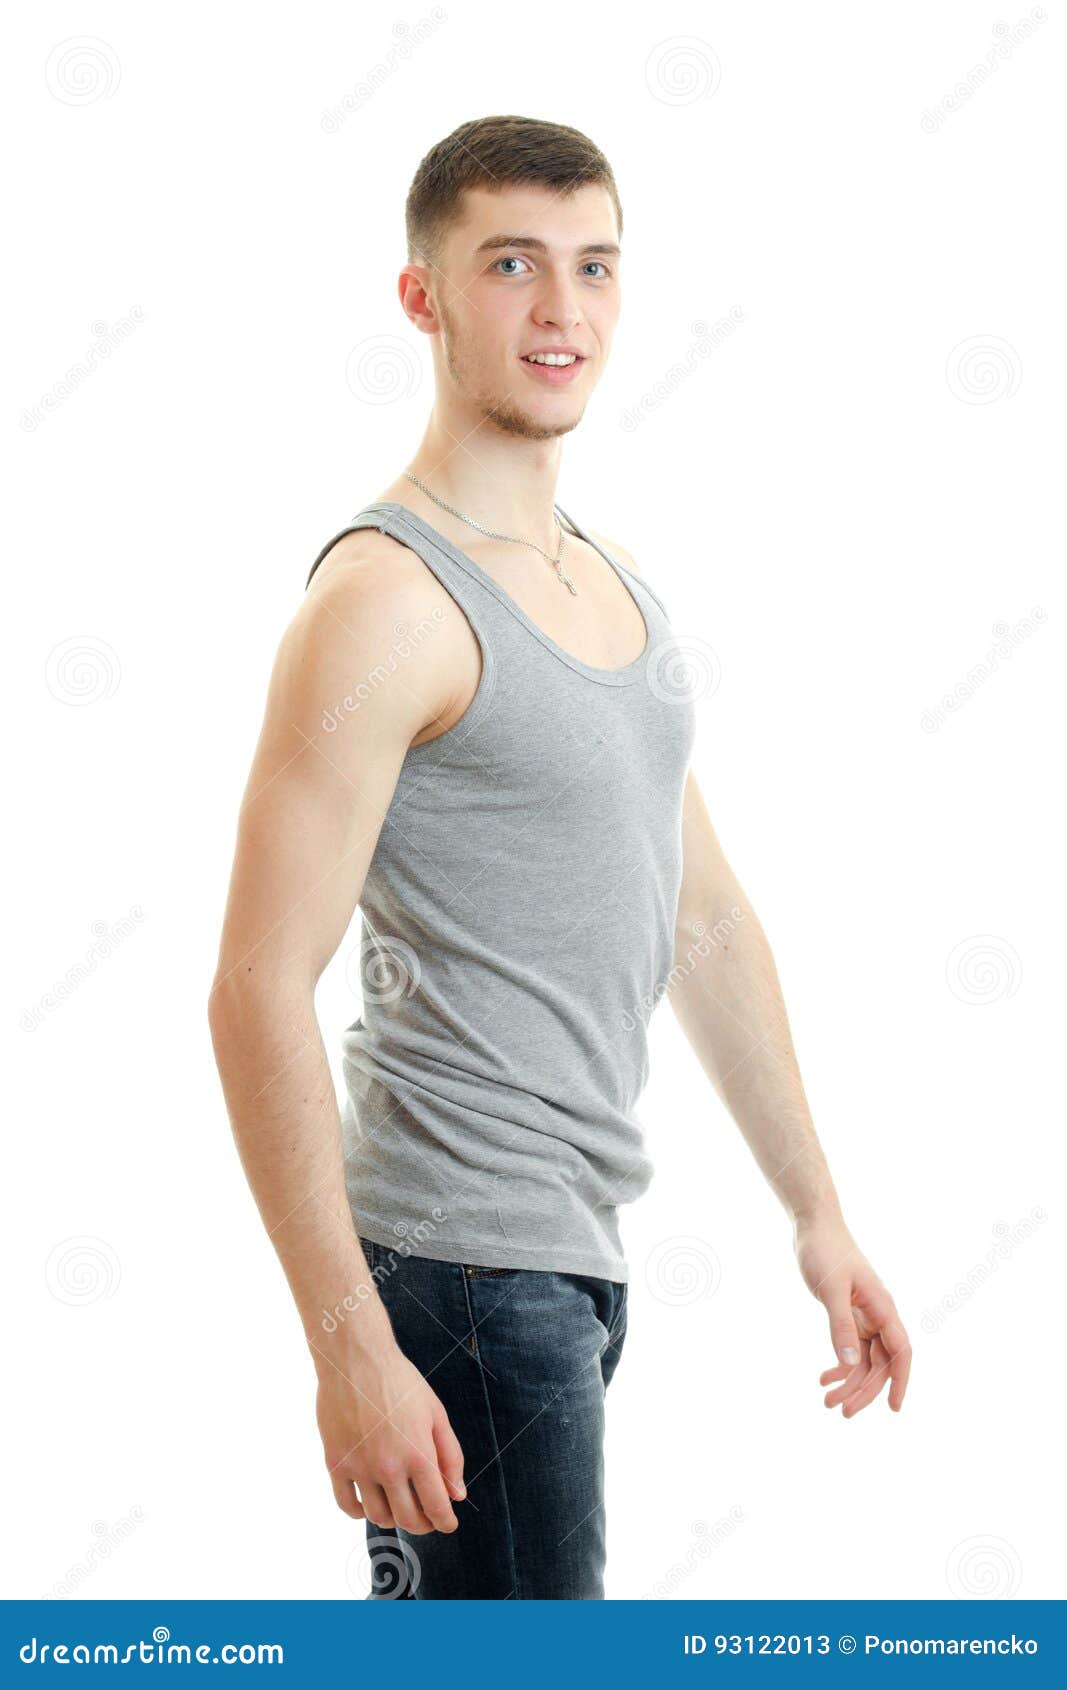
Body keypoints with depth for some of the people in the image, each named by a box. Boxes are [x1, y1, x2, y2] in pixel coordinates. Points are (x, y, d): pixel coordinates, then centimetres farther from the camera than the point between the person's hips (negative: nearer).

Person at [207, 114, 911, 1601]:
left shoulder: (621, 586, 13)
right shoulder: (385, 600, -15)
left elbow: (705, 922, 20)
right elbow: (260, 990, -20)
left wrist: (819, 1214, 18)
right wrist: (350, 1348, -24)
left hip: (577, 1247, 9)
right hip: (463, 1258, -9)